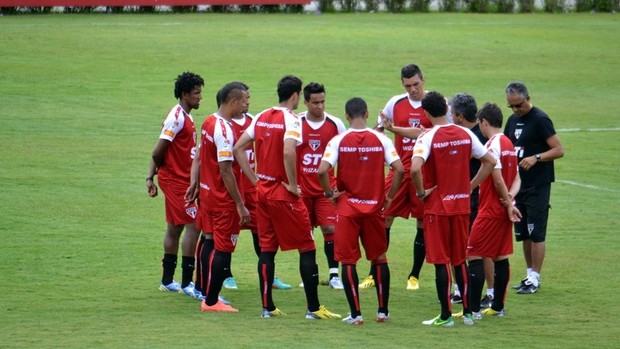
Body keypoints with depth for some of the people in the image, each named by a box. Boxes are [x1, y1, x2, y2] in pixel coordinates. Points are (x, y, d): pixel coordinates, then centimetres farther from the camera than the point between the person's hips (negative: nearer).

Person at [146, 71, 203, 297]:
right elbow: (158, 152, -21)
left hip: (181, 180, 10)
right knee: (192, 225, -11)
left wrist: (152, 176, 11)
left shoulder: (184, 117, 14)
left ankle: (167, 281, 24)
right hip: (176, 180, -10)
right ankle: (187, 283, -11)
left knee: (175, 228, 15)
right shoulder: (177, 118, -17)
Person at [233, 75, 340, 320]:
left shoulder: (261, 118, 8)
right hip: (284, 195, -7)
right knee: (307, 249, 1)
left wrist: (255, 180, 10)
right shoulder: (291, 120, -14)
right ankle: (313, 307, 1)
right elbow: (288, 152, -31)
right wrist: (293, 184, -19)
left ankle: (267, 306, 11)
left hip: (263, 191, 7)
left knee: (267, 249, 11)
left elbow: (237, 149, 9)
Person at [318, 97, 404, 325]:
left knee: (348, 260, 4)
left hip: (347, 207, -2)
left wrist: (330, 194, -1)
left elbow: (322, 171, -16)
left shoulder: (339, 141, -6)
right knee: (379, 258, 15)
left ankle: (355, 314, 1)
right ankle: (383, 311, 17)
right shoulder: (381, 140, -2)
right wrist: (389, 197, 3)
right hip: (374, 207, 2)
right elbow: (399, 170, -8)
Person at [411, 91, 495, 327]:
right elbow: (490, 162, 8)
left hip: (437, 206, -5)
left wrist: (421, 192, -12)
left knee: (441, 262, 0)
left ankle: (446, 315, 2)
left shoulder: (428, 138, -13)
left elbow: (415, 168, -28)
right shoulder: (465, 135, 3)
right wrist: (471, 186, 11)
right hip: (462, 205, 5)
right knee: (460, 260, 15)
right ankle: (467, 312, 17)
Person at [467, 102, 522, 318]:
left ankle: (473, 309, -7)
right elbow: (516, 178, 12)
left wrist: (508, 202, -7)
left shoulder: (492, 144, -16)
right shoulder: (509, 144, 12)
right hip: (504, 211, 9)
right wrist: (510, 197, -4)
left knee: (474, 256, -5)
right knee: (501, 258, 12)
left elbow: (498, 180, -19)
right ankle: (498, 307, 16)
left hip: (490, 210, -9)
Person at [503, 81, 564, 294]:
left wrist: (536, 158, -26)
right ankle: (530, 275, 20)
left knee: (536, 233, -6)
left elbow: (559, 150, -14)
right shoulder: (513, 120, 12)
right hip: (518, 184, 8)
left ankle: (535, 279, -2)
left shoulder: (540, 120, -12)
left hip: (538, 186, -8)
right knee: (523, 233, 12)